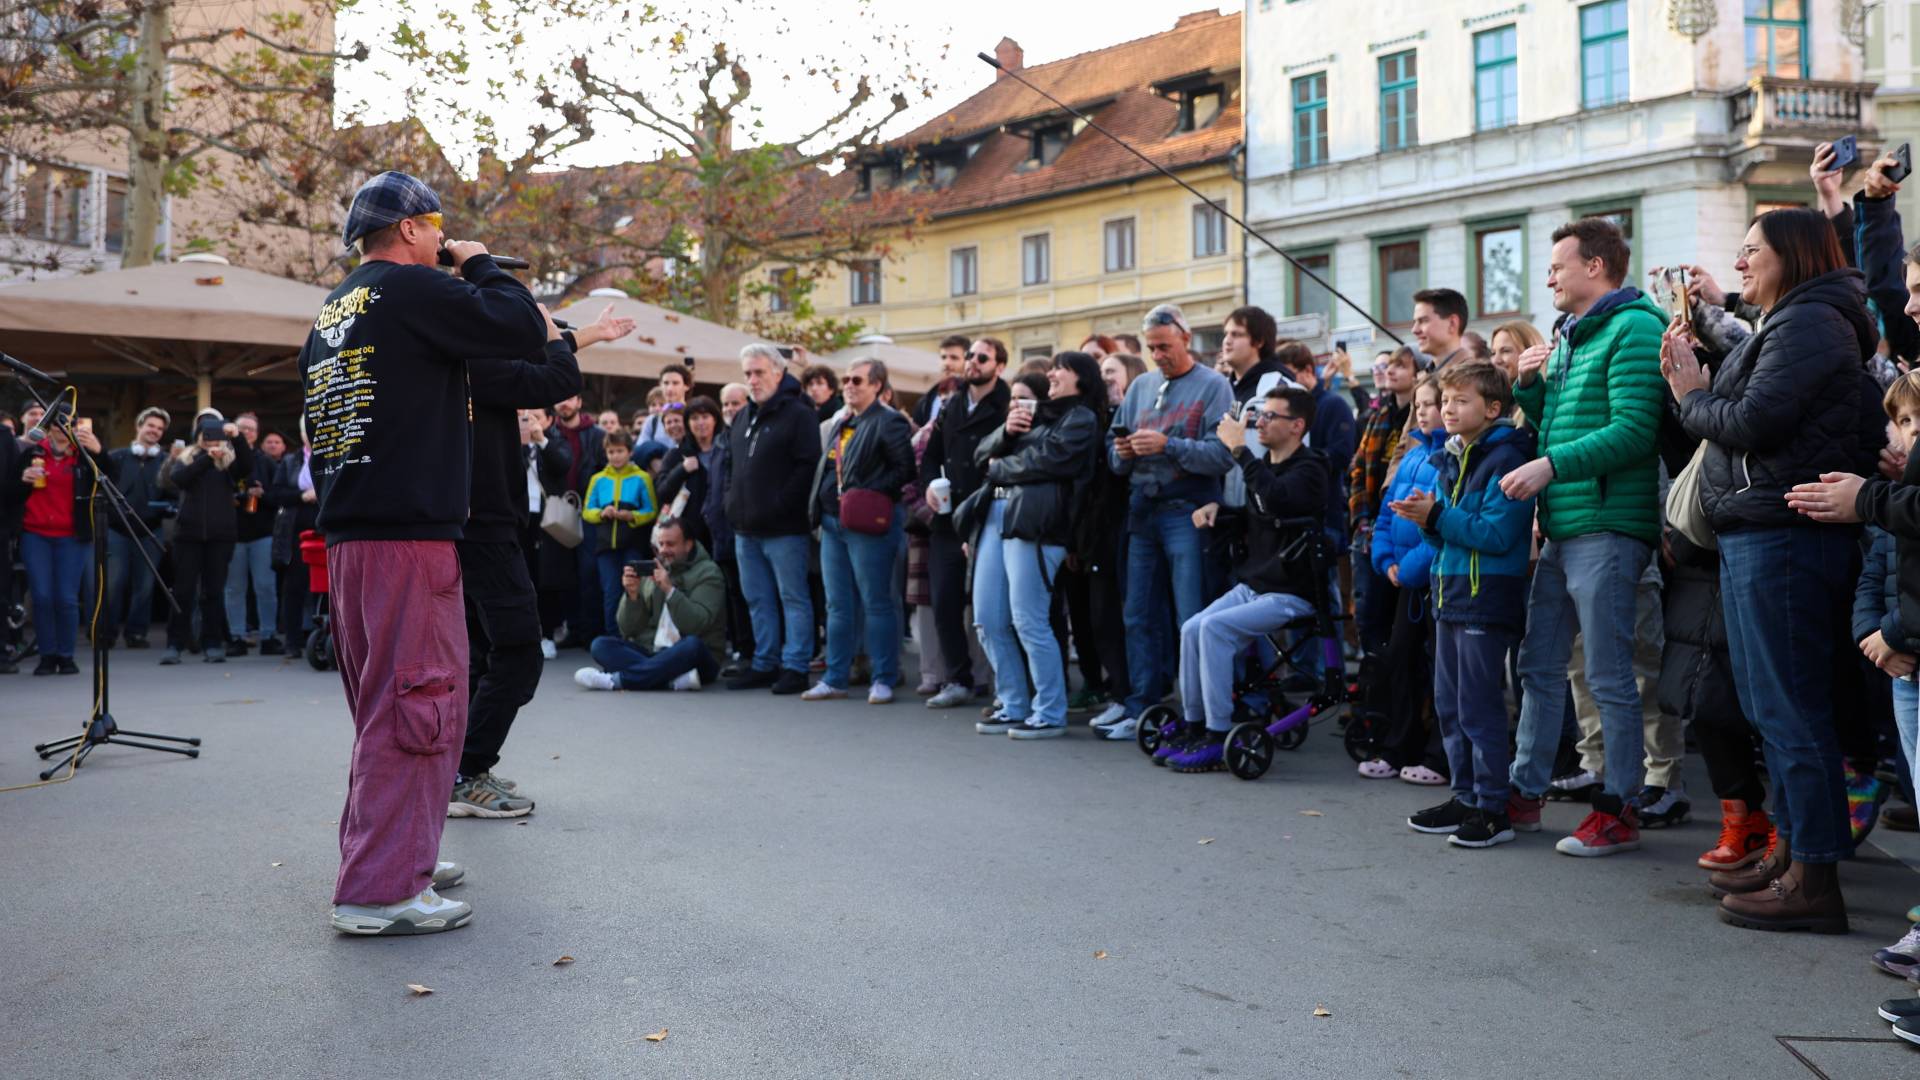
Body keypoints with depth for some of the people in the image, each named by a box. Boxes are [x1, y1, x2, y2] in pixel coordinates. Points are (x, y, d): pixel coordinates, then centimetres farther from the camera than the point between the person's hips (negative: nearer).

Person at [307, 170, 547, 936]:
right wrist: (481, 265, 3)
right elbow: (524, 329, -13)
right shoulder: (411, 288, -8)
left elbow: (319, 429, 21)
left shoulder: (330, 313, 18)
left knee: (387, 703, 19)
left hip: (348, 533, 10)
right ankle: (380, 889, -5)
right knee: (417, 704, -7)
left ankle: (390, 854, 29)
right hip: (409, 535, -10)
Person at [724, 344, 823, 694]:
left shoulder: (798, 414, -8)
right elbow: (730, 465, 26)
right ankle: (765, 664, 21)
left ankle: (794, 667, 1)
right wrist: (733, 502, 12)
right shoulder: (742, 418, 17)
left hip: (783, 529, -8)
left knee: (793, 598, -2)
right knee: (758, 600, 13)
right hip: (746, 527, 8)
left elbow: (808, 466, -16)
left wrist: (780, 505, -18)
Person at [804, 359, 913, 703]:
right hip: (833, 523, 8)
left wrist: (870, 495, -19)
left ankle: (883, 679, 4)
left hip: (867, 524, -8)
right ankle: (835, 678, 17)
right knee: (838, 606, 11)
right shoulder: (841, 425, 19)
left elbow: (905, 469, -14)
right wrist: (818, 511, 12)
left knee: (877, 604, -2)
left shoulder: (889, 422, -8)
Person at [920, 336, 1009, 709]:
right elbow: (931, 455, 23)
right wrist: (931, 484, 2)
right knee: (944, 602, 5)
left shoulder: (1006, 410, -6)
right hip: (947, 521, 7)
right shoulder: (951, 408, 16)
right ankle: (959, 680, 15)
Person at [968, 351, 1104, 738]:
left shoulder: (1081, 419, 2)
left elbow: (1045, 461, -13)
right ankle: (1013, 707, 17)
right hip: (997, 513, 8)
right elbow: (982, 453, 22)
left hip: (1035, 521, -8)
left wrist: (999, 468, 1)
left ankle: (1050, 714, 2)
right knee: (988, 619, 6)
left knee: (1028, 622, -9)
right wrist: (1006, 431, 3)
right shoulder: (1036, 413, 25)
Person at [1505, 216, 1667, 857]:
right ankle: (1525, 792, 23)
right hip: (1561, 529, 10)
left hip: (1606, 526, -9)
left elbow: (1634, 430, -20)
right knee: (1540, 666, 13)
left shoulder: (1632, 328, -9)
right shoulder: (1572, 336, 20)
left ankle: (1620, 810, 7)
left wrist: (1552, 465, -21)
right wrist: (1530, 384, 8)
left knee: (1609, 676, -3)